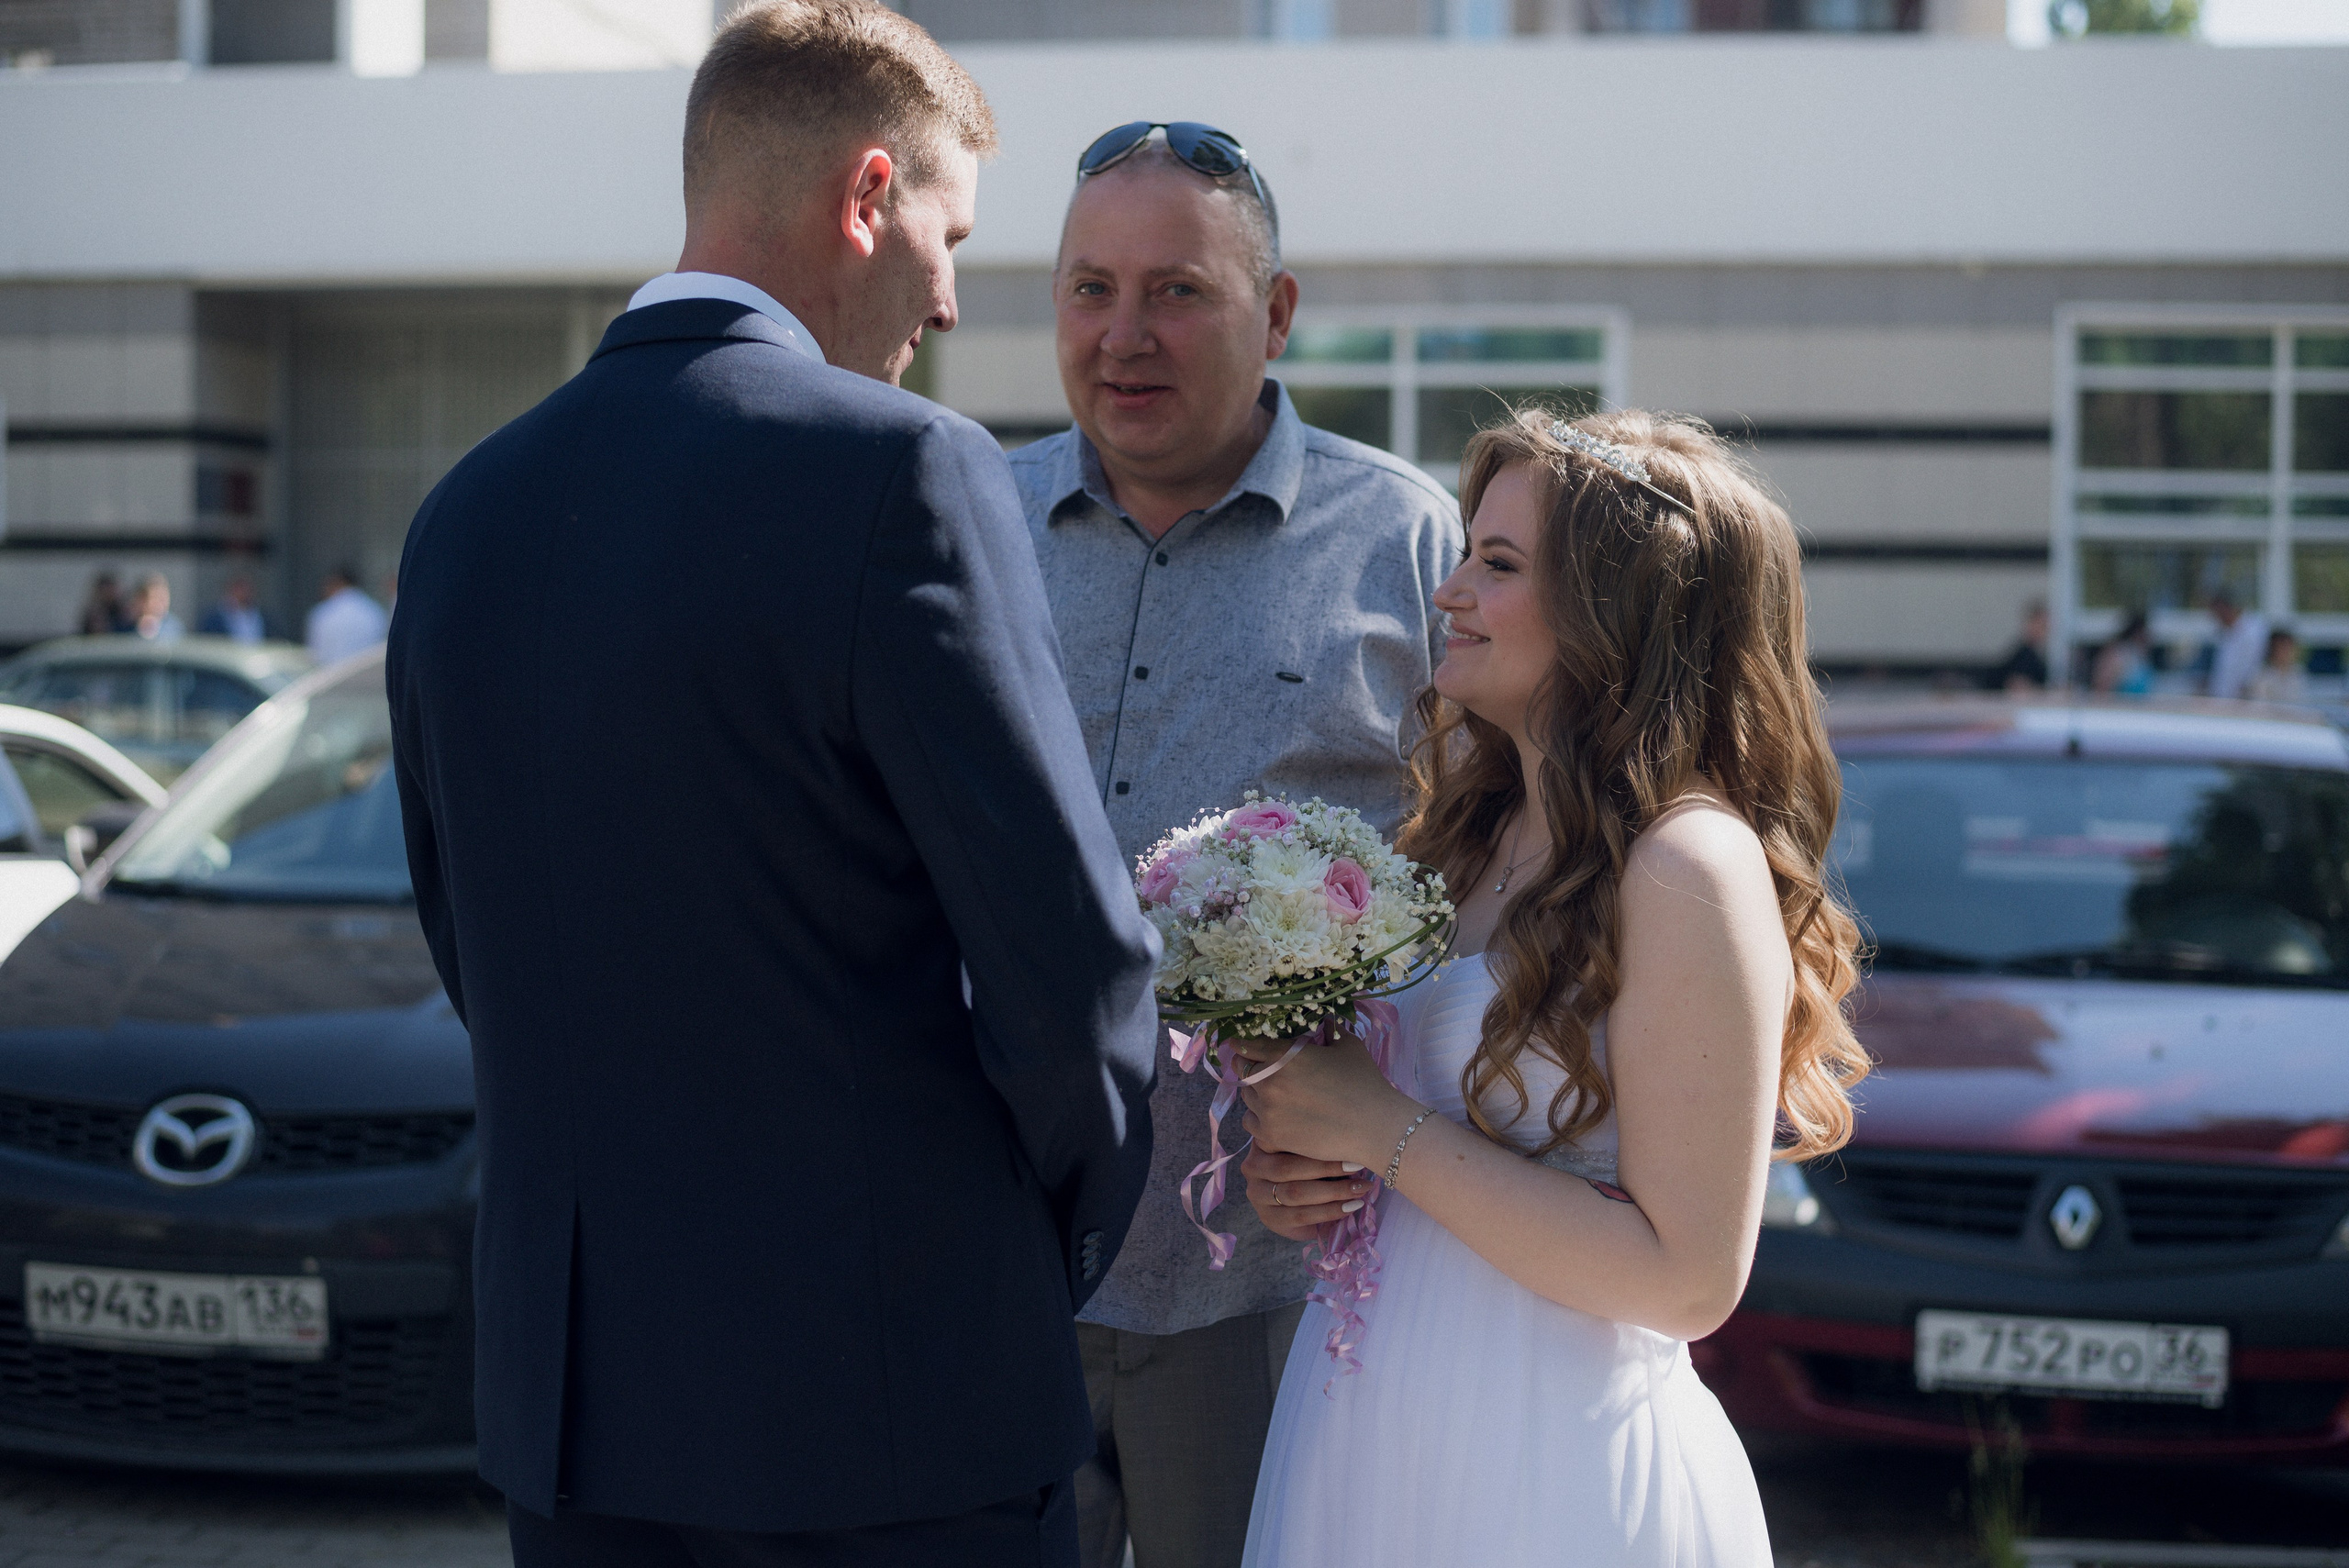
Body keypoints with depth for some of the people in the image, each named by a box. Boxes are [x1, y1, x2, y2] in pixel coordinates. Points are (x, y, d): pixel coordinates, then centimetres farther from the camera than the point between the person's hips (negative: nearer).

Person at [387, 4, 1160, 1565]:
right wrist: (1062, 1252, 1)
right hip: (891, 1394, -6)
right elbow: (1071, 948, -16)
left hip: (567, 1389, 6)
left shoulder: (467, 512, 7)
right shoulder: (906, 471, -14)